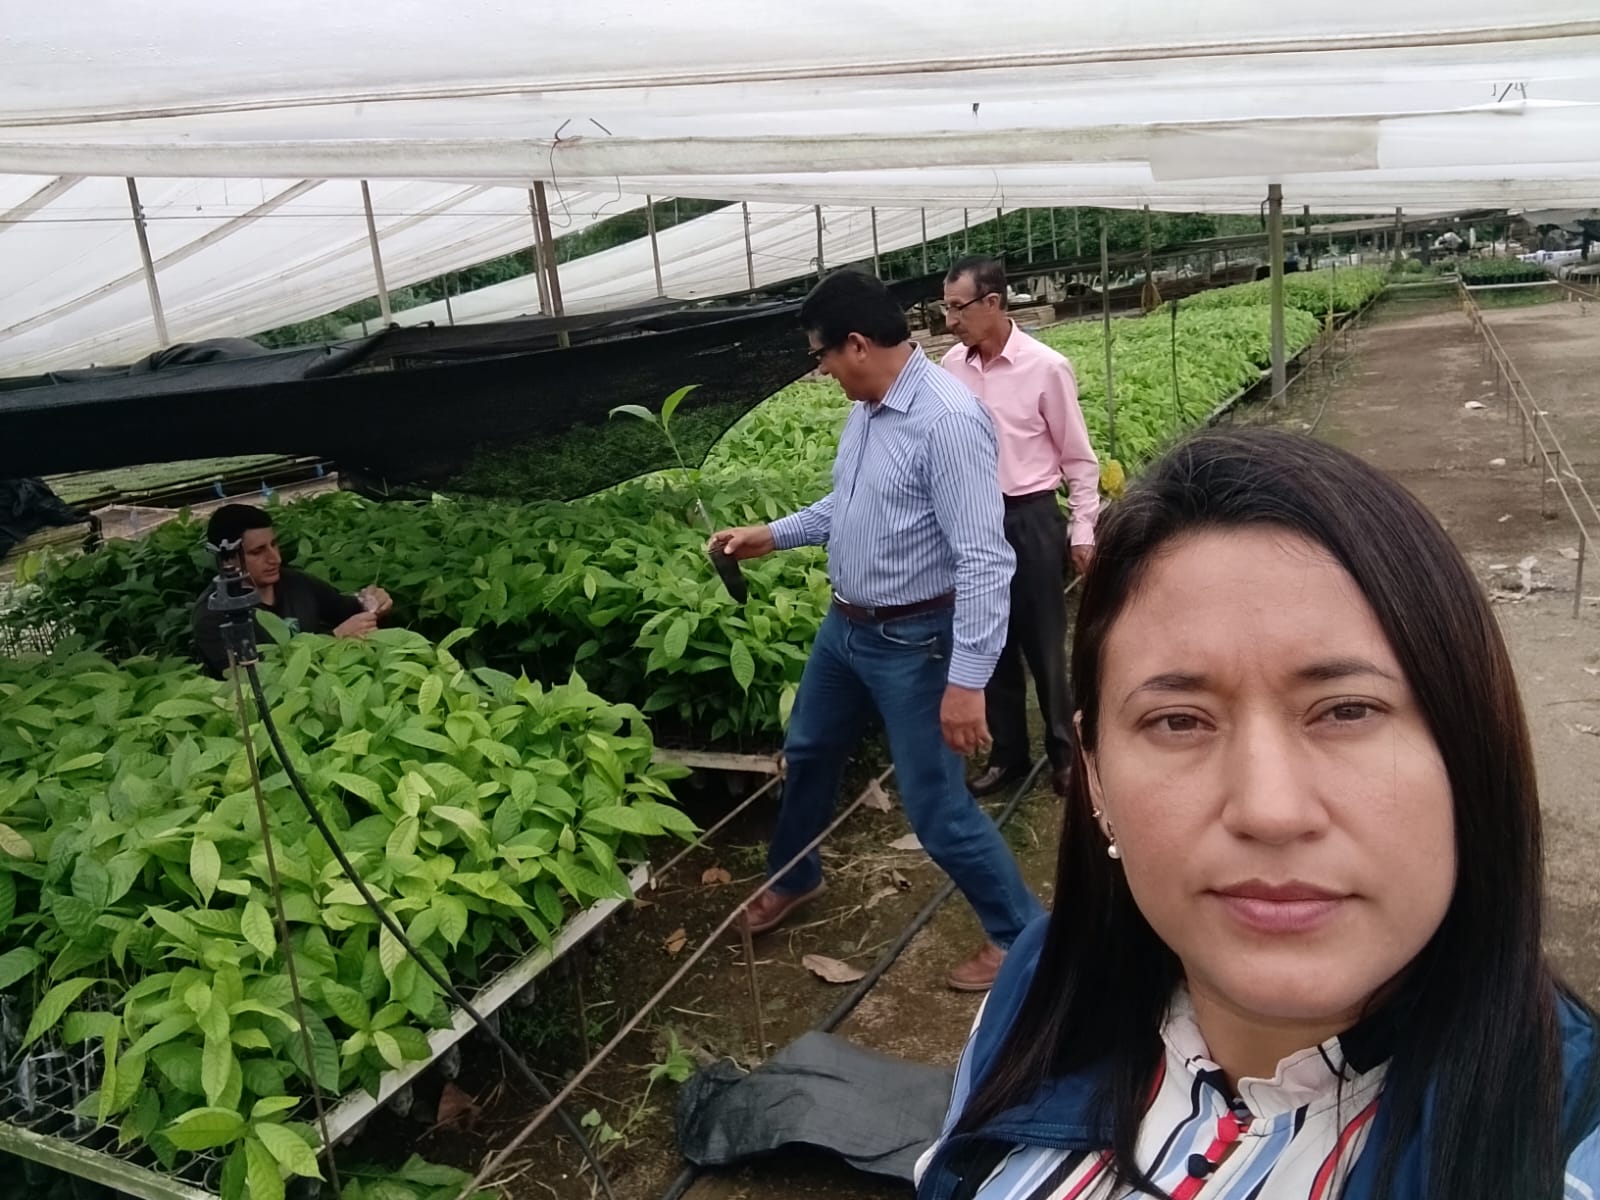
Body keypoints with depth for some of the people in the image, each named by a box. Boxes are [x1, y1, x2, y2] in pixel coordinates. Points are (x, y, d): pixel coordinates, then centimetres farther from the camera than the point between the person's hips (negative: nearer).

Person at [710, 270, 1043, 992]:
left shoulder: (946, 420, -26)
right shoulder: (866, 410, 2)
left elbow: (984, 559, -29)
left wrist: (967, 680, -31)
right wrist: (772, 535, 15)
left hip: (912, 641, -9)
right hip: (845, 626, 9)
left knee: (936, 809, 0)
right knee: (807, 753, 25)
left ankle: (1021, 934, 23)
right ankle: (792, 879, 51)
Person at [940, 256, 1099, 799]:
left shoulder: (1046, 368, -13)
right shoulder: (952, 365, -1)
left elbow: (1079, 459, -5)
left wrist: (1082, 533, -5)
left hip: (1030, 518, -4)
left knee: (1043, 644, 6)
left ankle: (1065, 752, 25)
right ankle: (1007, 753, 29)